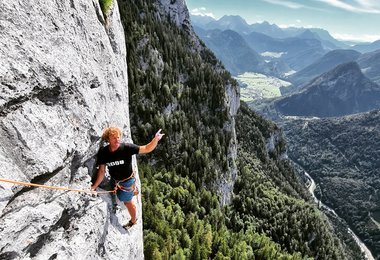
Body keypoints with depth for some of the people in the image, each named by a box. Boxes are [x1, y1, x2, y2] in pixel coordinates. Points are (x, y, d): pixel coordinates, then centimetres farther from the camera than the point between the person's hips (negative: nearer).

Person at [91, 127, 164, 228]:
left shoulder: (126, 148, -29)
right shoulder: (103, 152, -17)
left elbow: (146, 149, -28)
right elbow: (102, 171, -7)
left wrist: (156, 139, -45)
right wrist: (94, 186, -3)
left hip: (127, 181, -5)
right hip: (116, 181, 5)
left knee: (127, 202, 17)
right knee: (121, 196, 33)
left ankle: (133, 220, 48)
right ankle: (134, 191, 68)